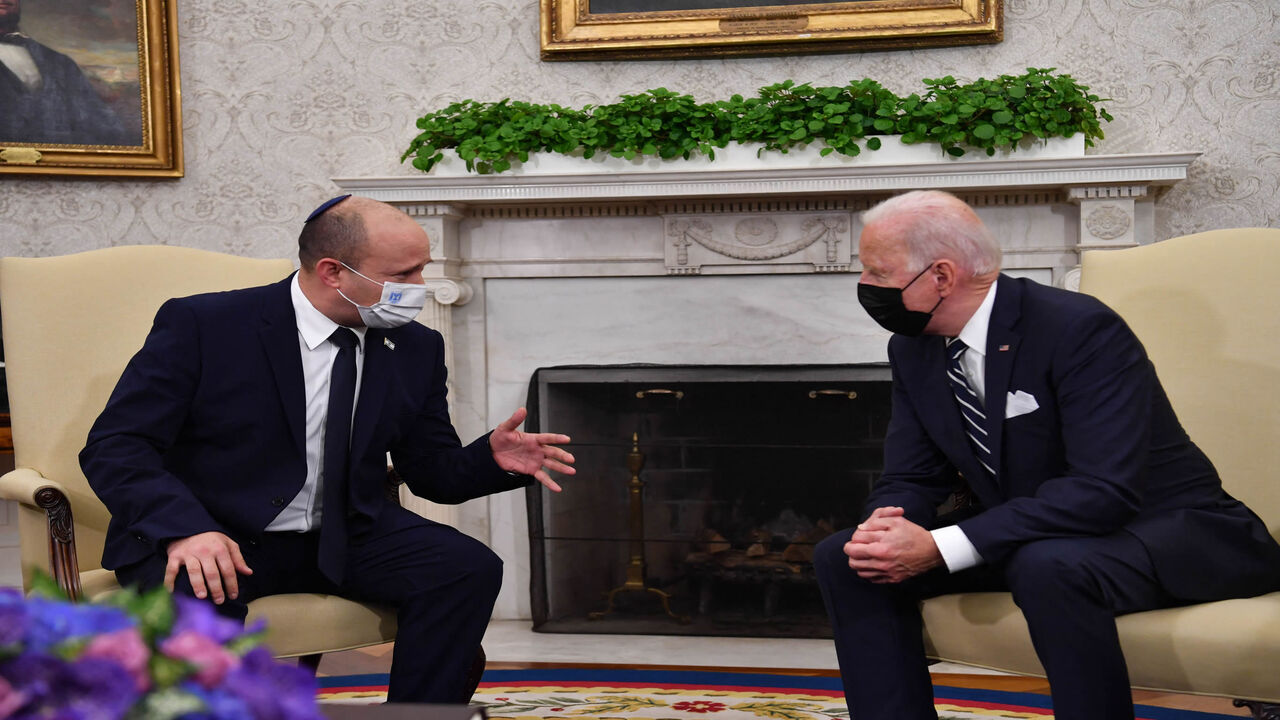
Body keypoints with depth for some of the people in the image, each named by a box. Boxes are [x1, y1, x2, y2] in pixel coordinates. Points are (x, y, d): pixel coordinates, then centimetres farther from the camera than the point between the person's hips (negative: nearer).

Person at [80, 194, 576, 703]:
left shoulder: (416, 349, 4)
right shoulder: (202, 325, -11)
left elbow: (434, 471, 11)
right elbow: (113, 447, -14)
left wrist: (492, 459, -13)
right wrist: (187, 529, -33)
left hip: (341, 539, 4)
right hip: (213, 535, -4)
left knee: (469, 567, -19)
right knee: (195, 595, -38)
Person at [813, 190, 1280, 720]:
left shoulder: (1079, 329, -23)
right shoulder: (911, 349, 1)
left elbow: (1106, 491, -31)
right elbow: (911, 477, 4)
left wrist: (941, 548, -36)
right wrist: (885, 526, -23)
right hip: (1021, 539, 7)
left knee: (1047, 566, -40)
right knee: (843, 558, -7)